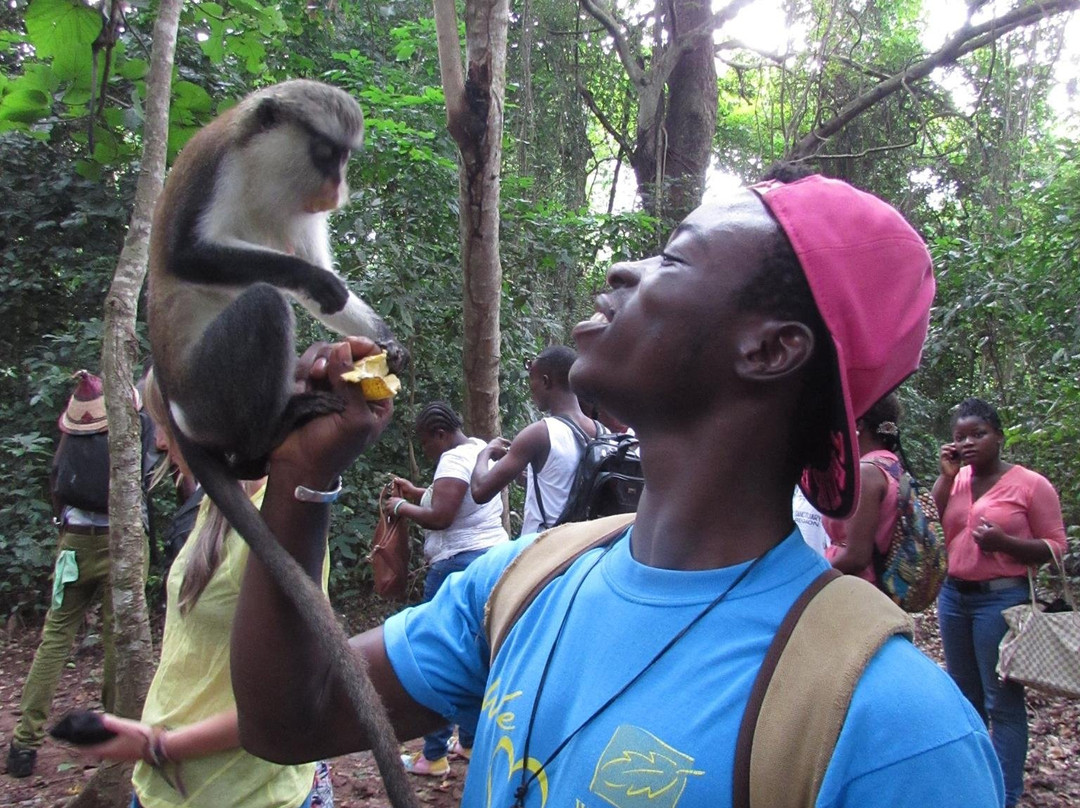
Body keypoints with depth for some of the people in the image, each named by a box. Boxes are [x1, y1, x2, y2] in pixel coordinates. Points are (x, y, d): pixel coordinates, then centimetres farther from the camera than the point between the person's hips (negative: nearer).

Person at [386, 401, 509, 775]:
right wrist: (417, 492, 19)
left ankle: (434, 756, 4)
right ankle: (470, 741, 25)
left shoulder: (454, 459, -14)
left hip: (460, 563, -10)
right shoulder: (480, 448, 16)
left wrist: (402, 506, -7)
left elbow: (439, 517, -22)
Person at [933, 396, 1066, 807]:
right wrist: (945, 476, -5)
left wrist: (1004, 542, -23)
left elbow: (1055, 546, -7)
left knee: (1002, 701, -2)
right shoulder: (956, 479, 7)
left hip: (1002, 598, -6)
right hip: (954, 594, 6)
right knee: (964, 695, 17)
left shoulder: (1031, 484, -7)